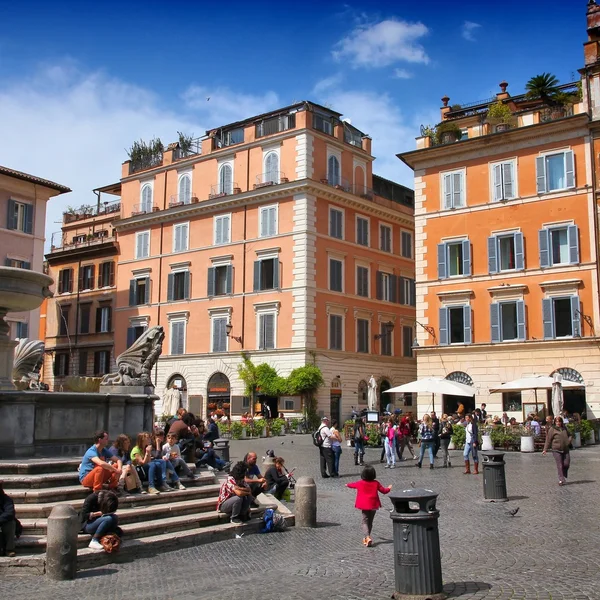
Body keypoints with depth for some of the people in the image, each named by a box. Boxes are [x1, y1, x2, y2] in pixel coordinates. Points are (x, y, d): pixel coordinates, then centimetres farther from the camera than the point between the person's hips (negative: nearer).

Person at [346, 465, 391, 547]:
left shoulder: (360, 483, -4)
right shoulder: (376, 483, -4)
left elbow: (353, 484, 16)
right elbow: (384, 490, 5)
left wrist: (347, 485, 39)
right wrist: (389, 488, 27)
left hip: (364, 506, -2)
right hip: (373, 505, 2)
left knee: (365, 522, -1)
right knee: (370, 522, 17)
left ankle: (367, 538, -21)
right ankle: (367, 538, 25)